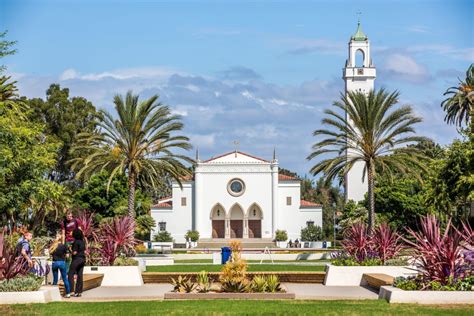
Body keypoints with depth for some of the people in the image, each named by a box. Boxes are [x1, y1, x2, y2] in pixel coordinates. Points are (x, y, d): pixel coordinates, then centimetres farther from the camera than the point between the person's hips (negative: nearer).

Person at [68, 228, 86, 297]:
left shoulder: (76, 242, -15)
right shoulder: (82, 241, 9)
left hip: (76, 259, -8)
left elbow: (74, 252, -16)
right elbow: (84, 251, 15)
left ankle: (71, 290, -11)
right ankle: (79, 291, 9)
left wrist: (70, 249, -1)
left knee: (71, 274, -4)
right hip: (82, 259, 8)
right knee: (79, 275, 8)